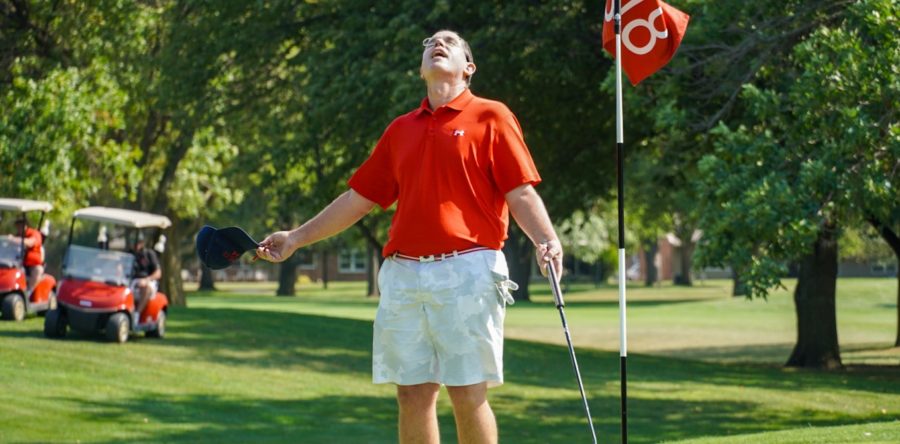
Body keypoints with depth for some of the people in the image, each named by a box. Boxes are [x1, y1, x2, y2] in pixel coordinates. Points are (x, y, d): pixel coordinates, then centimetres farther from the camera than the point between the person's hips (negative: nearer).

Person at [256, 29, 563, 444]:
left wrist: (546, 241, -21)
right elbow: (358, 199, 22)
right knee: (412, 393, 4)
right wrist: (296, 238, 20)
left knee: (468, 394, -4)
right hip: (403, 275, 5)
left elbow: (521, 194, -4)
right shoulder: (400, 129, 18)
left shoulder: (490, 117, 4)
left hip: (466, 272, -5)